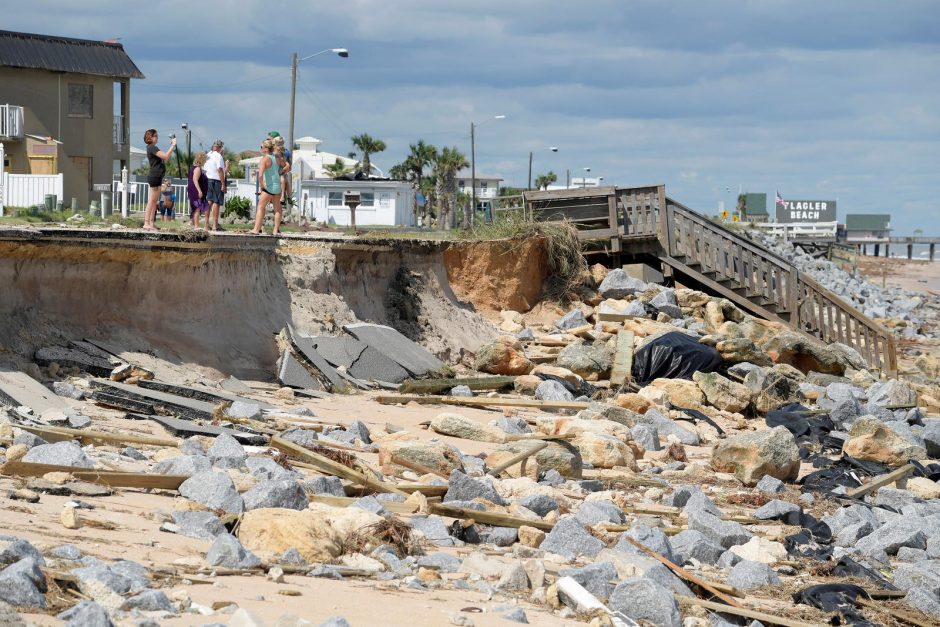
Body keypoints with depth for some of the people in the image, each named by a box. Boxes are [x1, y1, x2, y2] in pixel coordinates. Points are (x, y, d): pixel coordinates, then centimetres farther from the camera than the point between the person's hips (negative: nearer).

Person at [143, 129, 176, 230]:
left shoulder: (153, 148, 18)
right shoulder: (152, 148, -13)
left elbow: (165, 159, 21)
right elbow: (166, 156, -22)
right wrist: (173, 145, -15)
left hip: (157, 177, 10)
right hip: (154, 176, -10)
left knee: (154, 202, 10)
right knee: (151, 201, -9)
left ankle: (151, 223, 11)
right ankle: (146, 223, -10)